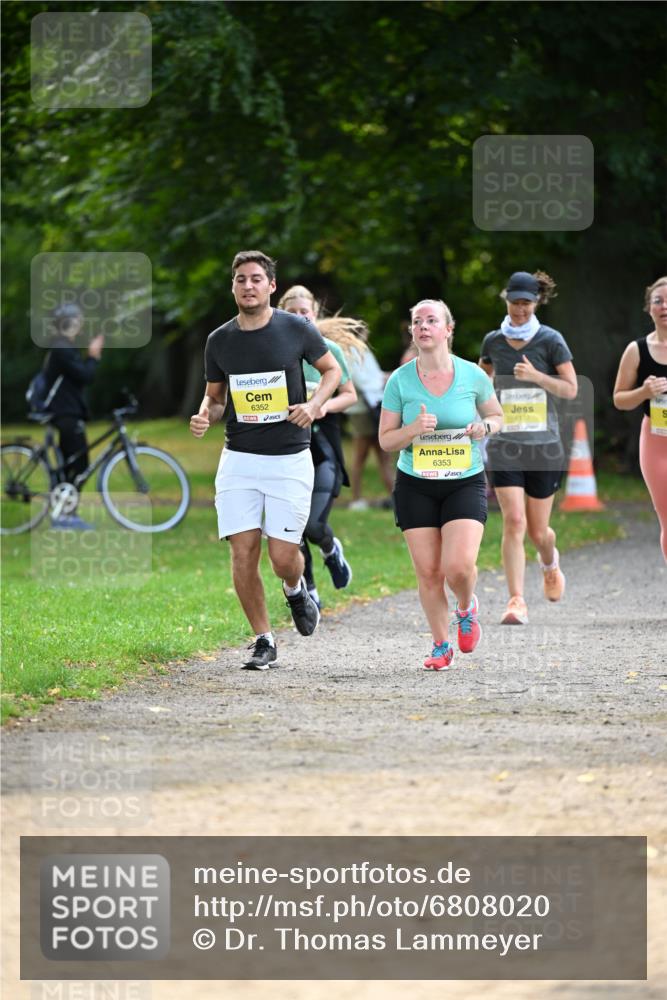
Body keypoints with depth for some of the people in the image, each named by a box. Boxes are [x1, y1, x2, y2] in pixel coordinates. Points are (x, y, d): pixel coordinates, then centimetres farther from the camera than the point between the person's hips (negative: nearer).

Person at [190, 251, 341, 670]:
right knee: (243, 553, -6)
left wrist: (314, 404, -9)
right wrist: (205, 416, -8)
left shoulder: (297, 329, -5)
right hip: (239, 459, 2)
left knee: (283, 557, -6)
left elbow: (332, 369, 9)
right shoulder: (219, 340, 3)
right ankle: (264, 640, 8)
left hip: (290, 459, -2)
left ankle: (296, 589, 31)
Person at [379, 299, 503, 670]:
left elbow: (497, 416, 14)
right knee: (428, 571, -1)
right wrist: (414, 429, -19)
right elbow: (385, 439, 1)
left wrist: (484, 426, -9)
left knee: (459, 566, -17)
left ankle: (467, 608, 18)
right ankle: (441, 646, 18)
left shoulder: (473, 376, -3)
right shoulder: (400, 381, -3)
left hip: (466, 483, -1)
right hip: (415, 486, 1)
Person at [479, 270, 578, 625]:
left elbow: (570, 389, -7)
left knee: (537, 530, 8)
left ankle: (549, 563, 45)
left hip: (544, 445, -1)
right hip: (504, 446, 1)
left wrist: (536, 376, -21)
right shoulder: (493, 341, 4)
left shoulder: (550, 340, -4)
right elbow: (483, 378, 24)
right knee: (514, 522, -16)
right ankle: (516, 602, -16)